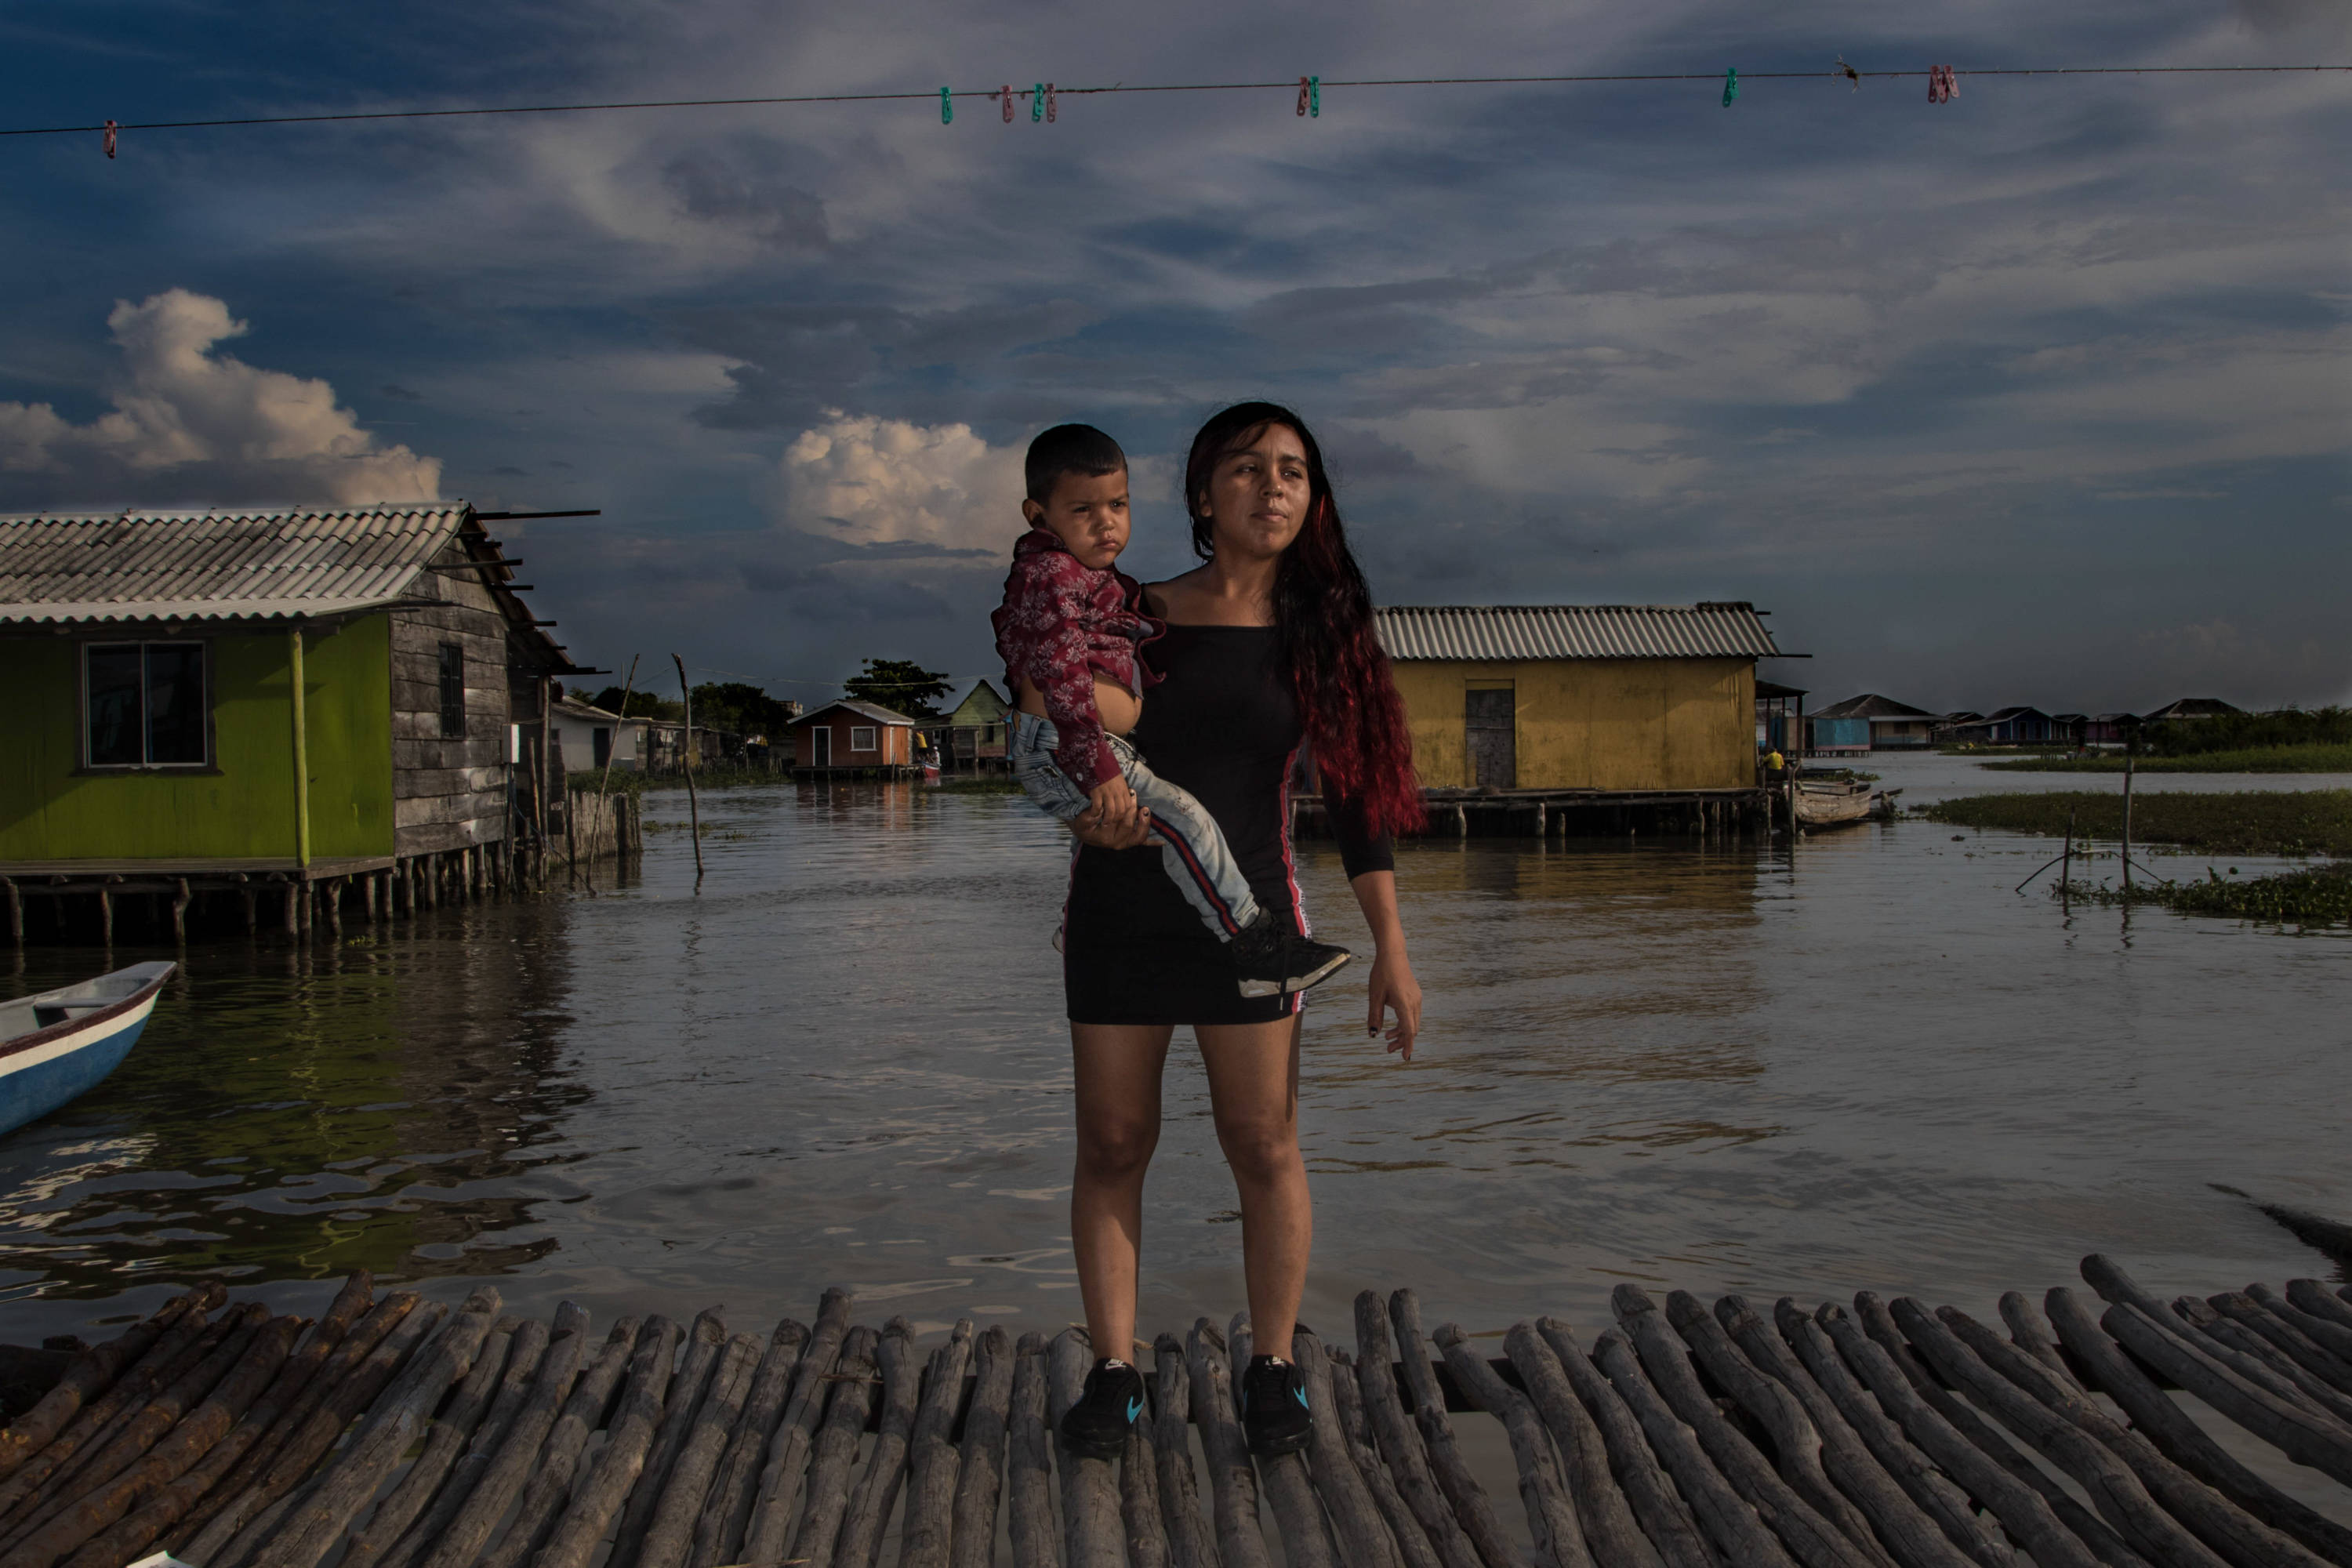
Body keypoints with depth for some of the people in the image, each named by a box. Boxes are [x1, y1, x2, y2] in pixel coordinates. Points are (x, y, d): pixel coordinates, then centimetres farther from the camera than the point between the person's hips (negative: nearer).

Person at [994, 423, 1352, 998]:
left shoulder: (1093, 576, 20)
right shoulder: (1048, 576, -13)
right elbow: (1062, 680, -23)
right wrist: (1097, 769, -28)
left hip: (1098, 751, 11)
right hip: (1060, 754, -11)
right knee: (1182, 819, -22)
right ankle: (1255, 949, -20)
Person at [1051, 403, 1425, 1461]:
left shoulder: (1320, 630, 3)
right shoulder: (1134, 618, 2)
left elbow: (1357, 793, 3)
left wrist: (1391, 950, -2)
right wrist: (1087, 816, -17)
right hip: (1119, 909, 0)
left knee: (1264, 1145, 1)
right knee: (1112, 1143, 3)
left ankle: (1273, 1370, 16)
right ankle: (1113, 1373, 14)